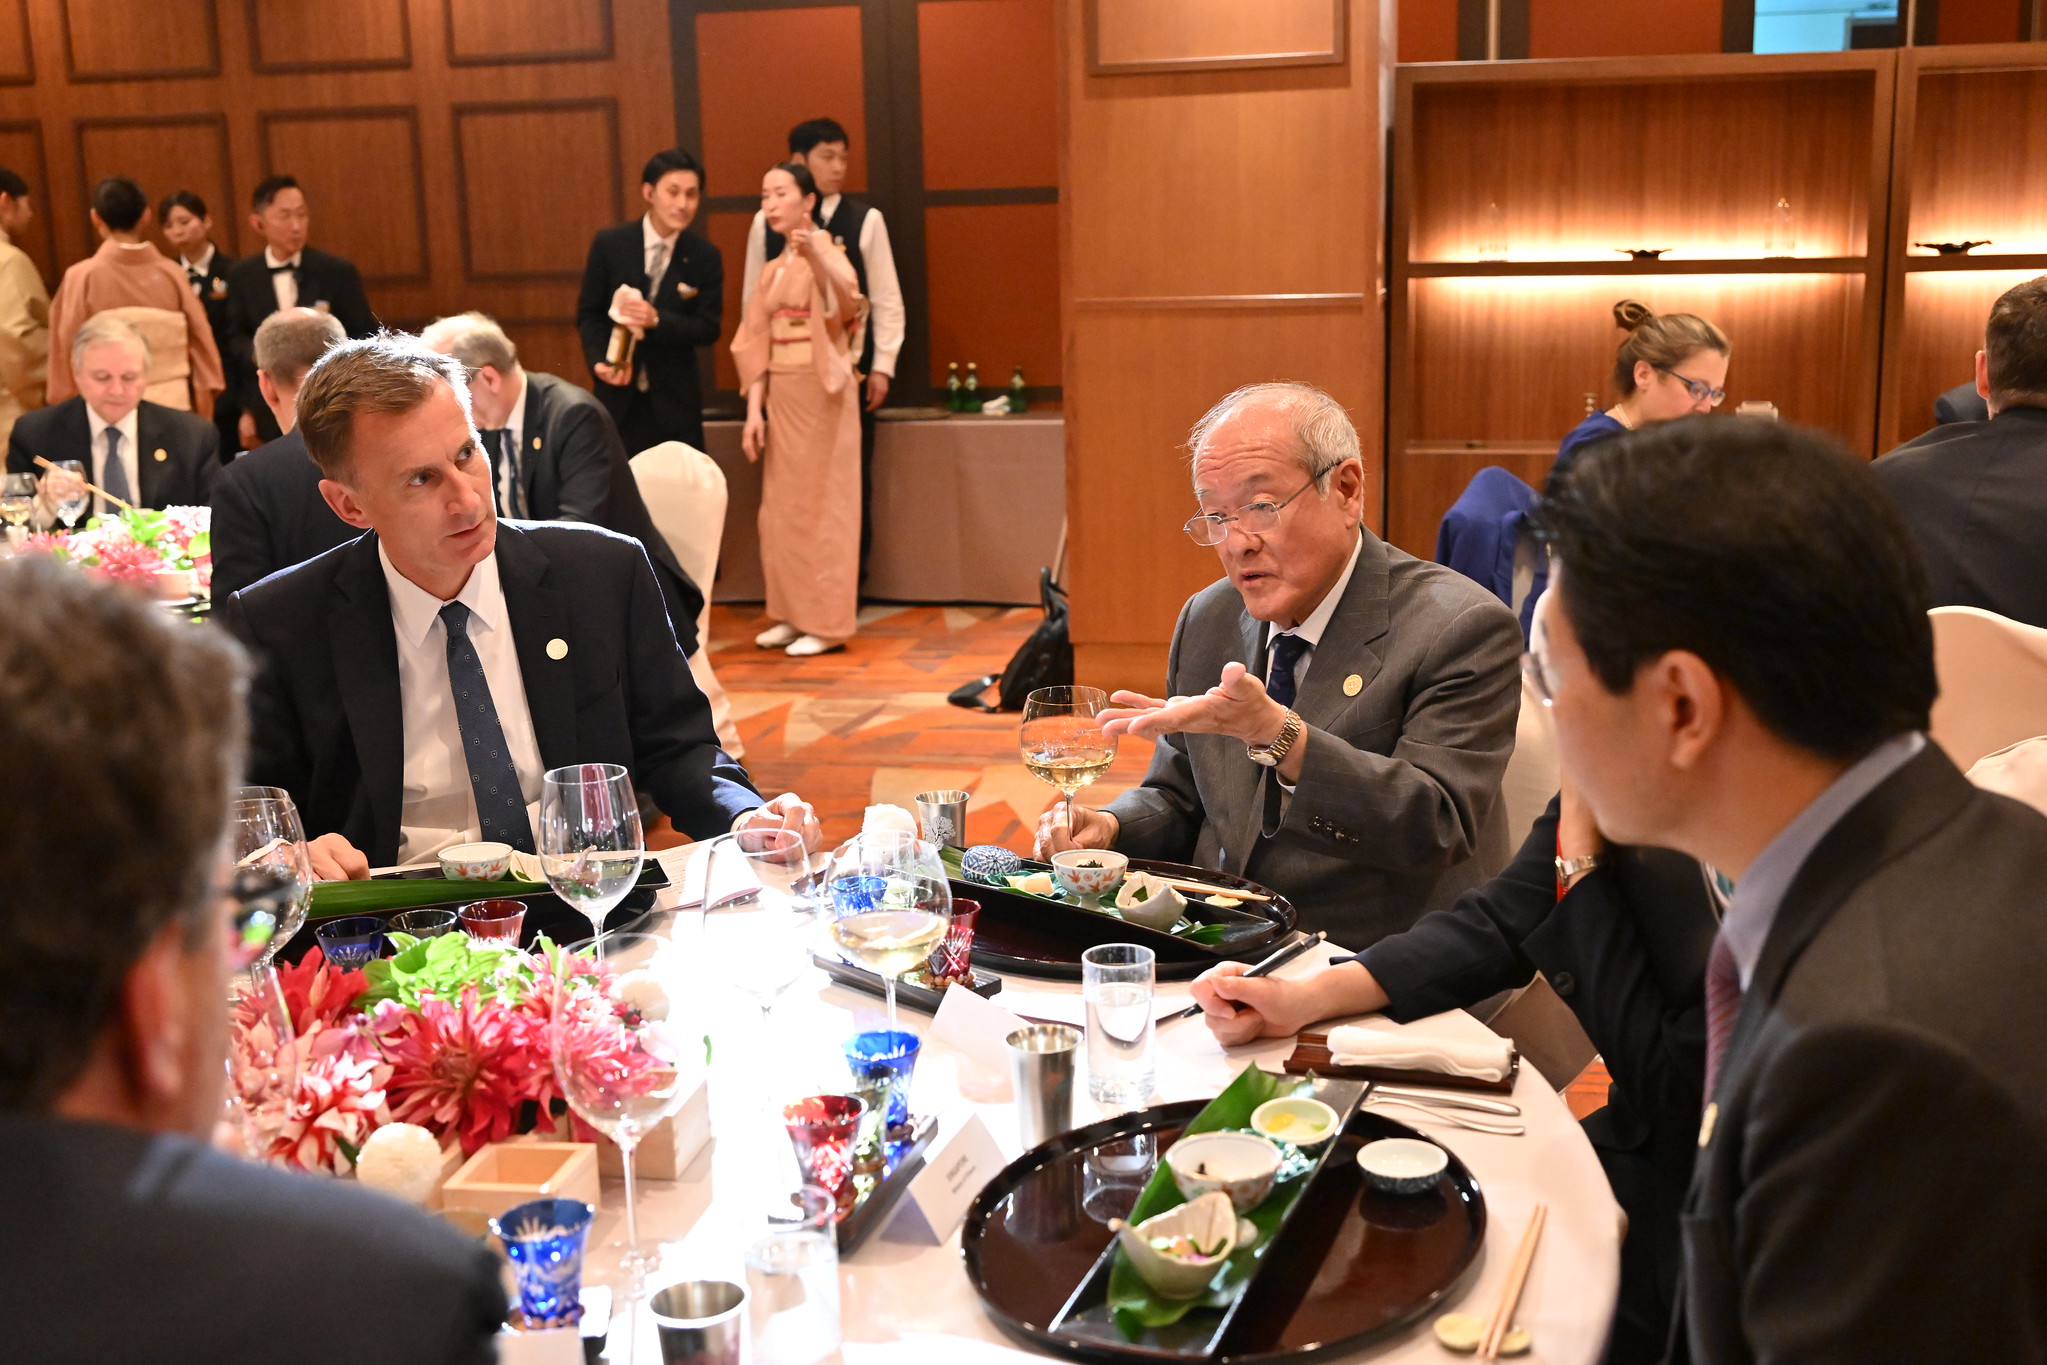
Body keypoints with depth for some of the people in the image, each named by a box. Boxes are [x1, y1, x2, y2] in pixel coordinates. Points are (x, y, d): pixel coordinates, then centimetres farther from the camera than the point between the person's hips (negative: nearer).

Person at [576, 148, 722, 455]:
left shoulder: (705, 257, -5)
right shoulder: (609, 245, -4)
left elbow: (709, 328, -6)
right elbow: (588, 314, 2)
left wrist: (658, 319, -23)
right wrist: (599, 362, -16)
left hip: (675, 399, 0)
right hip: (619, 395, 0)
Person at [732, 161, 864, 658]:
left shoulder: (828, 255, -6)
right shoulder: (773, 272, 14)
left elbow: (847, 306, -30)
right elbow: (757, 347, 12)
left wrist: (814, 256, -46)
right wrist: (754, 410, 2)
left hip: (822, 394, -7)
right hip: (781, 398, 7)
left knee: (821, 504, -3)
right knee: (781, 506, 9)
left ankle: (828, 623, 3)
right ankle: (792, 614, 18)